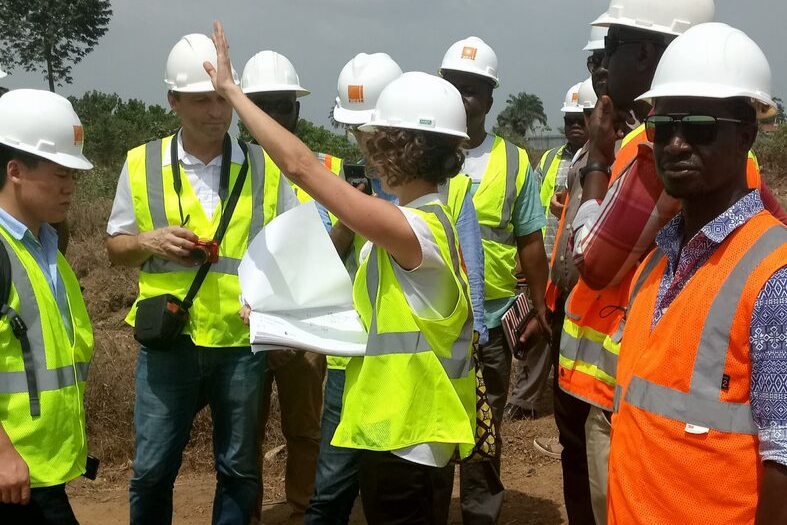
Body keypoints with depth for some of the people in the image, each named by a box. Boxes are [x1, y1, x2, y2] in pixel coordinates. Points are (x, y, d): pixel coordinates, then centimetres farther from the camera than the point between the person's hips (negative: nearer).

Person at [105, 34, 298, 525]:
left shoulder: (266, 167, 1)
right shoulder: (142, 164, 1)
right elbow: (116, 245, 9)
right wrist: (149, 242, -13)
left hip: (244, 341, 0)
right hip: (168, 341, 0)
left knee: (239, 468, 13)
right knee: (152, 469, 8)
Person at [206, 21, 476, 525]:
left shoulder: (413, 228, -24)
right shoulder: (434, 219, 7)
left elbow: (302, 166, -26)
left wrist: (231, 89, -18)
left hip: (405, 436, -9)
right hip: (412, 428, 9)